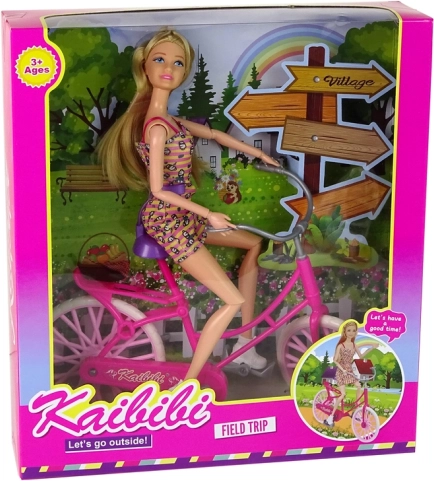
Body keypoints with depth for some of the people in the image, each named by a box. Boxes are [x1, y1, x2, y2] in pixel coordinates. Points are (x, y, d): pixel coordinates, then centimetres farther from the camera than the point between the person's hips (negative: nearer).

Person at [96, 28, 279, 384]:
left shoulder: (168, 119, 8)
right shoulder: (158, 127, -22)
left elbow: (214, 134, 19)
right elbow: (158, 189, -23)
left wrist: (258, 154, 23)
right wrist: (208, 215, -17)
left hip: (181, 216, 10)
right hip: (168, 222, -10)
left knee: (254, 243, 21)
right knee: (234, 300, -10)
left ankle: (244, 341, 23)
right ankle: (187, 384, -1)